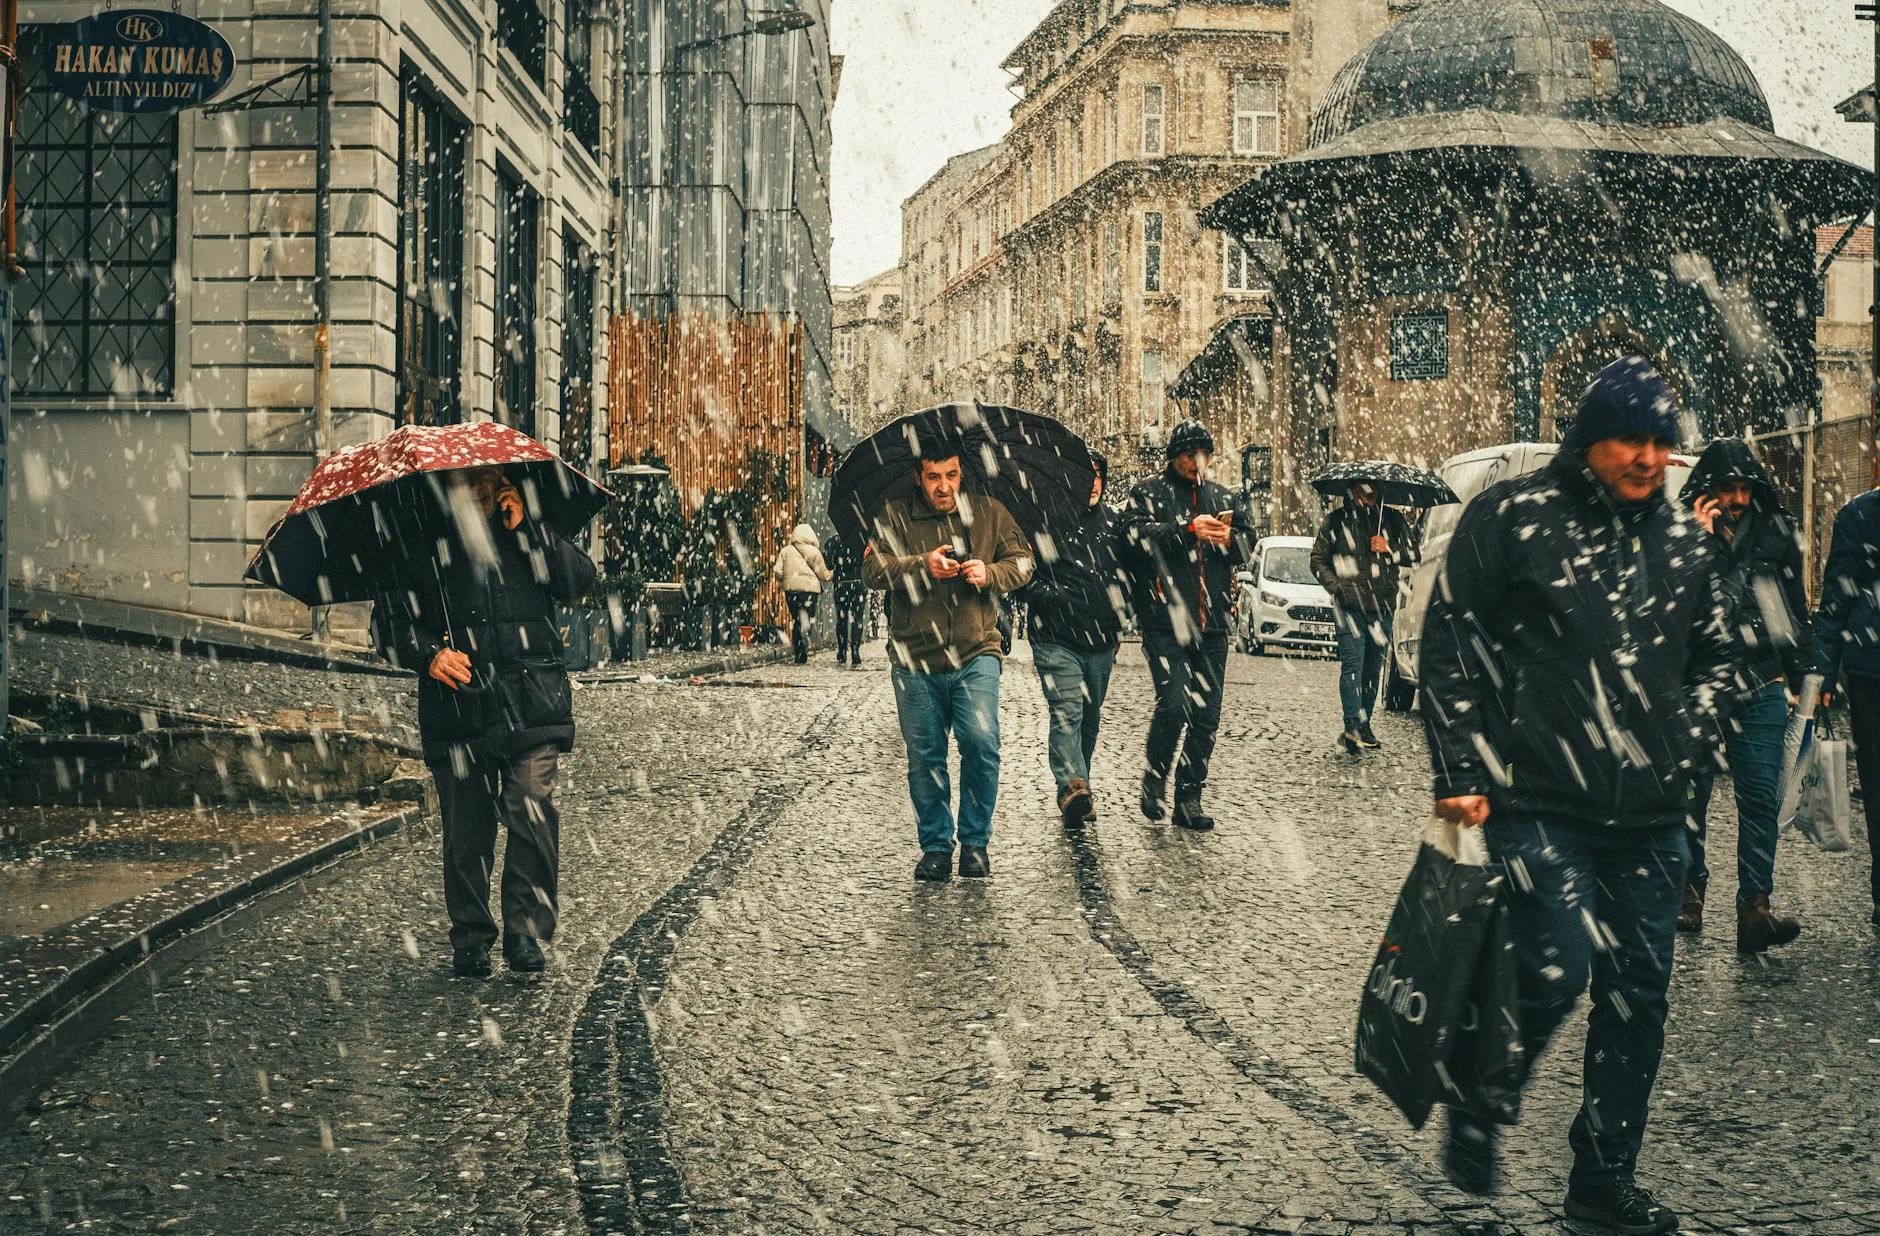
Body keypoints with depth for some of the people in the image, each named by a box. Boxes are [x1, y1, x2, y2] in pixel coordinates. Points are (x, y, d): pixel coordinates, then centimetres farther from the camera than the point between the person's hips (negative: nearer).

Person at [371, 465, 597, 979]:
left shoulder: (531, 534, 12)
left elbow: (579, 579, 0)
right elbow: (389, 621, 6)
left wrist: (524, 529, -6)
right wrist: (428, 653, -12)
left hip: (532, 707, 0)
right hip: (457, 712, 0)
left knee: (534, 815, -12)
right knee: (466, 831, 4)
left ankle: (526, 931, -2)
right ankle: (470, 940, 18)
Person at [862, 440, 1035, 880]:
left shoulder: (988, 511, 8)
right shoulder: (895, 517, 3)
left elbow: (1022, 562, 11)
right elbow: (872, 569, -6)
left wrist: (989, 573, -9)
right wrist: (922, 565, -20)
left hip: (976, 654, 0)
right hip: (916, 659, 1)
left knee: (981, 742, -14)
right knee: (924, 757, 6)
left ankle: (975, 843, 2)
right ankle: (935, 847, 20)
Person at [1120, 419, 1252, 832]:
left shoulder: (1224, 498, 18)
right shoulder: (1148, 494, 3)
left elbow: (1249, 542, 14)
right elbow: (1138, 535, -13)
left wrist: (1230, 538, -8)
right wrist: (1188, 530, -23)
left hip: (1212, 623, 5)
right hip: (1164, 621, -5)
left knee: (1206, 713, 4)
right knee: (1174, 704, -16)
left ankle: (1189, 797, 13)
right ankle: (1155, 777, 8)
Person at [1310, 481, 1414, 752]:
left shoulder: (1393, 520, 12)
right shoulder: (1337, 521, 7)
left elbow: (1414, 555, 11)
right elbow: (1318, 560, 10)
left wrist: (1390, 548, -7)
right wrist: (1336, 586, -4)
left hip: (1382, 607, 3)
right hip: (1350, 606, -3)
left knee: (1374, 668, 8)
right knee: (1352, 664, -14)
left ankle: (1364, 727, 17)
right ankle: (1352, 727, -20)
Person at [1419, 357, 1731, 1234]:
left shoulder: (1683, 543, 11)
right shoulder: (1511, 518, -5)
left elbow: (1713, 657, 24)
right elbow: (1451, 646, -5)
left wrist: (1687, 739, 7)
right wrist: (1463, 777, -8)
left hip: (1648, 818, 6)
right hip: (1537, 806, -5)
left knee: (1638, 994, 7)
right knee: (1555, 973, -16)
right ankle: (1477, 1108, 13)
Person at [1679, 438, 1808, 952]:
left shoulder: (1775, 531, 9)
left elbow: (1796, 606, 18)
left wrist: (1801, 675, 17)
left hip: (1761, 688, 1)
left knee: (1761, 796, -7)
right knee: (1691, 793, 7)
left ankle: (1754, 909, -10)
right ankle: (1690, 890, 22)